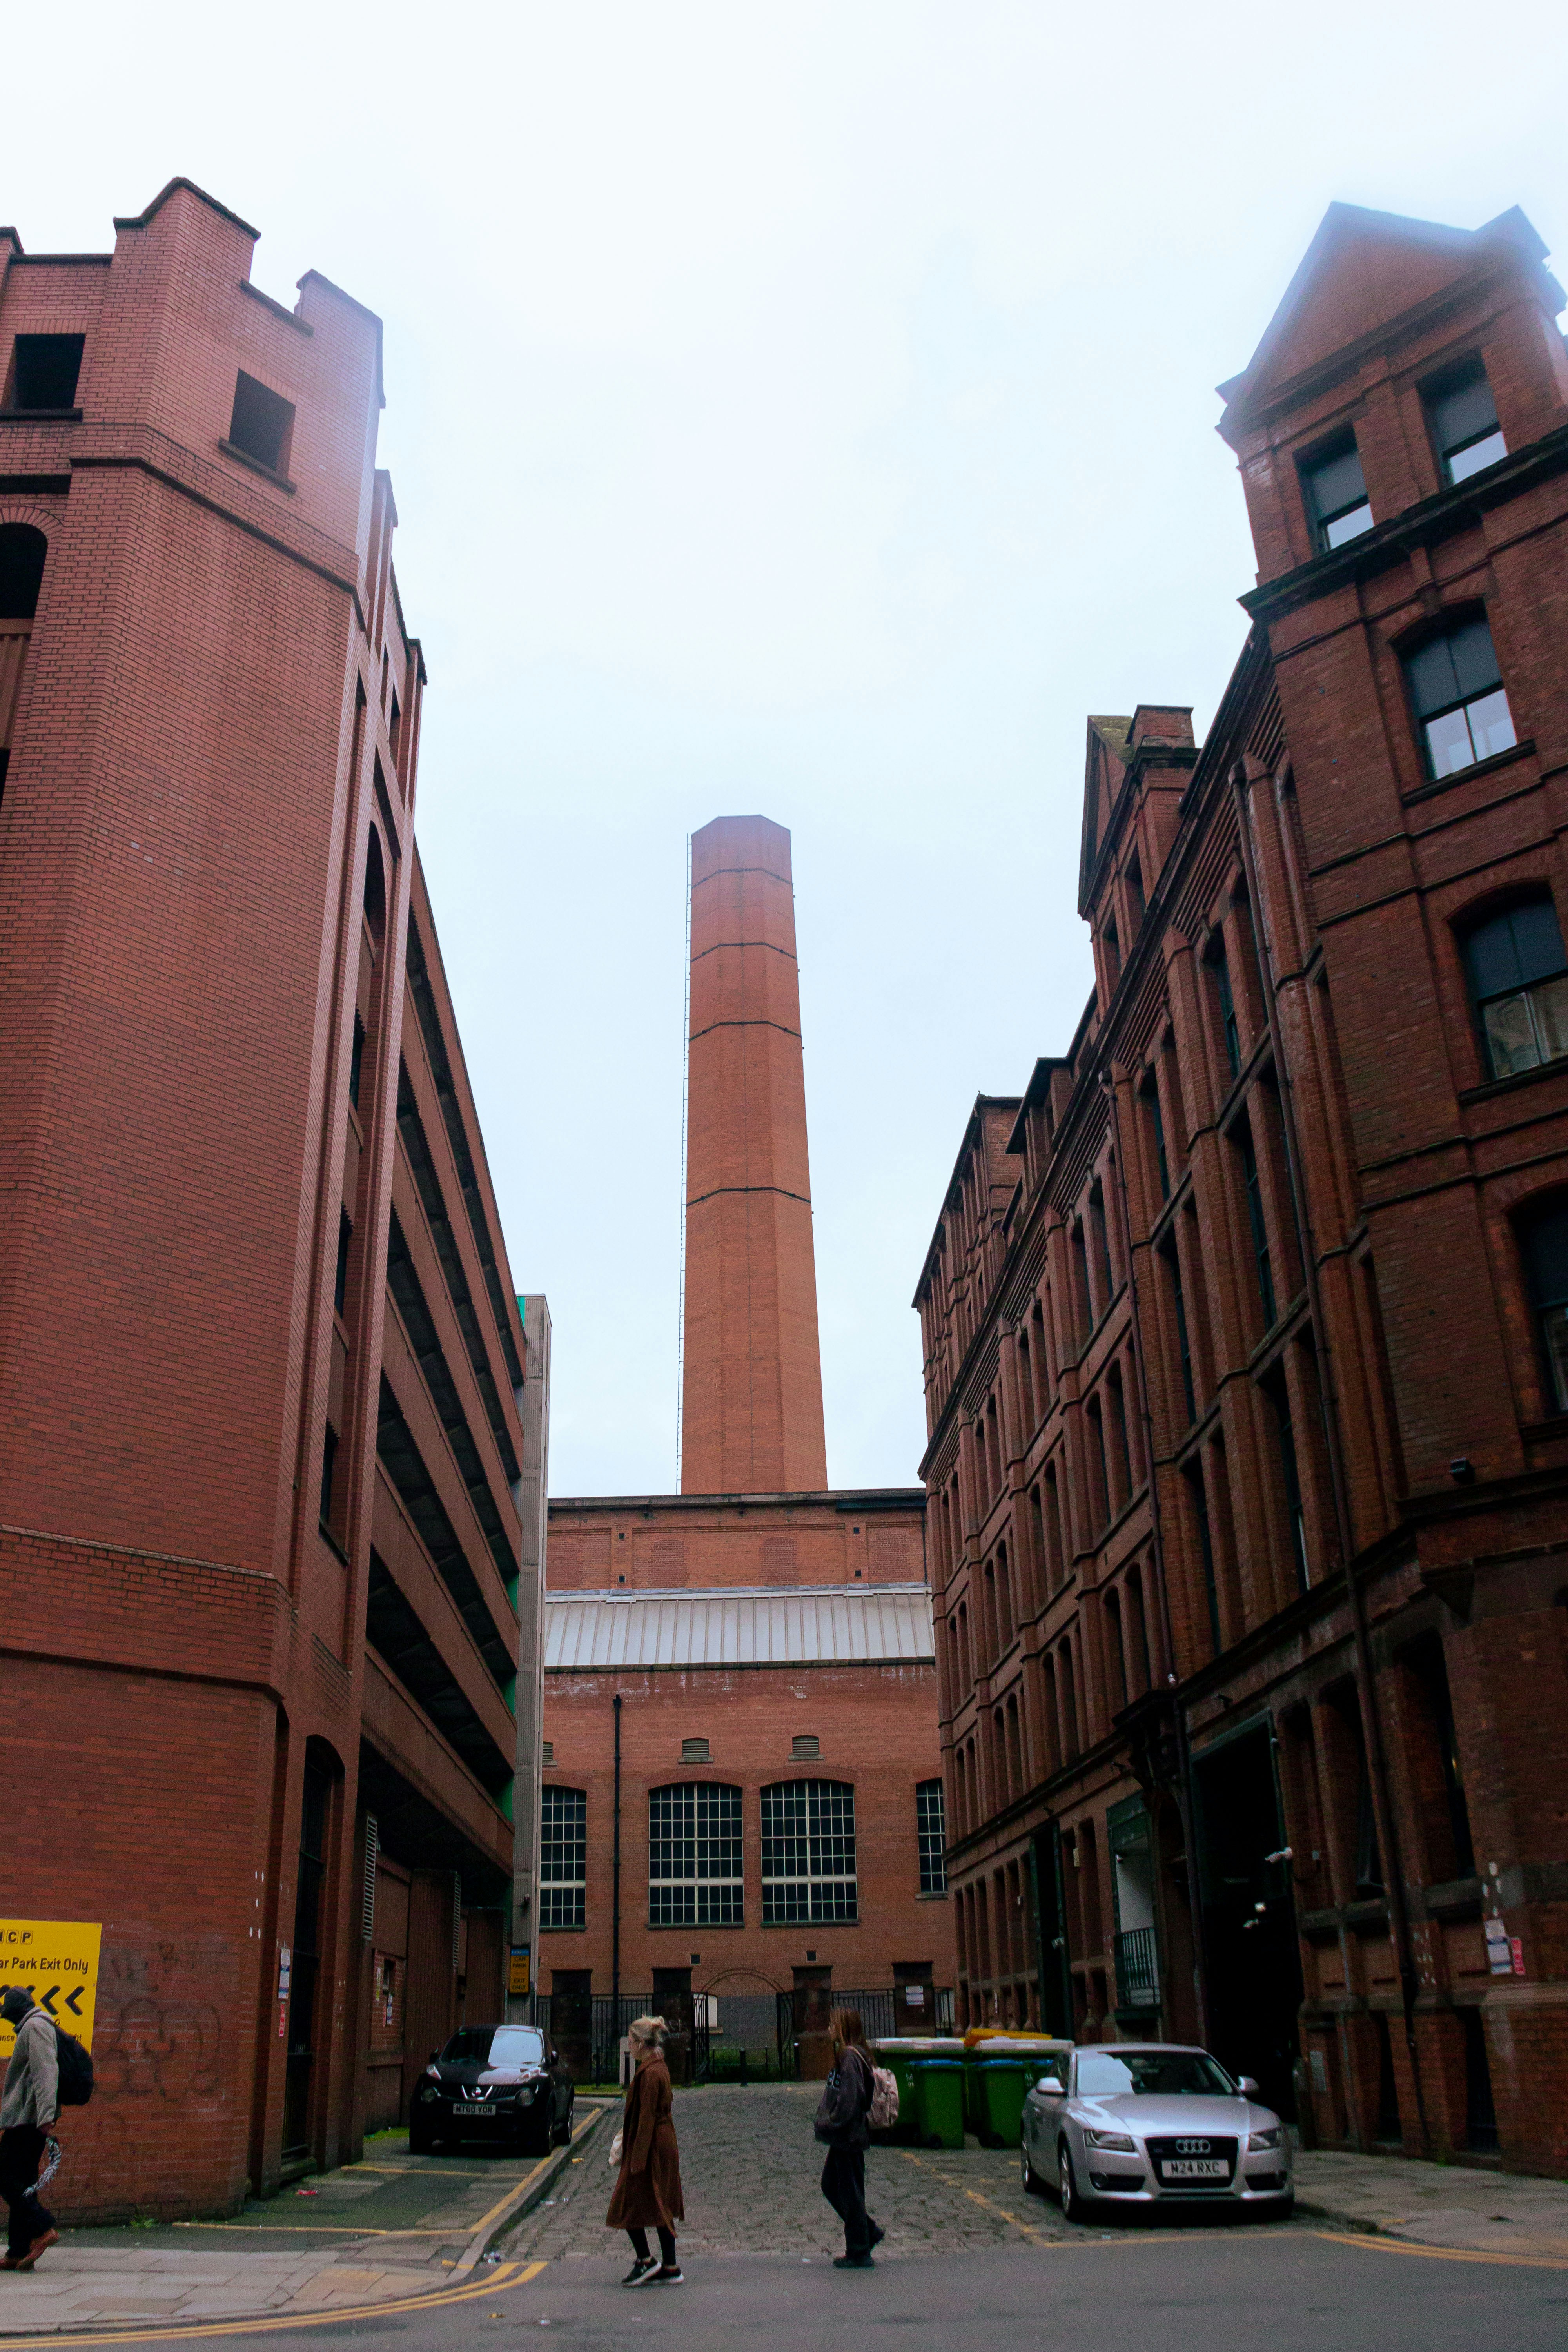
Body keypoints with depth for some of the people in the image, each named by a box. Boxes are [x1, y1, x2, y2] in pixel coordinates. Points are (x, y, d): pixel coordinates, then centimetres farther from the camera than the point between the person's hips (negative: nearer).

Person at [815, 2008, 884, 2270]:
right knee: (830, 2186, 18)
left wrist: (830, 2126, -18)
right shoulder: (846, 2054, 12)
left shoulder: (850, 2056, -20)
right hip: (843, 2137, 10)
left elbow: (849, 2099, -25)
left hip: (849, 2137, -10)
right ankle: (870, 2232, 26)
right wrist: (826, 2123, 13)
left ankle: (859, 2253, 12)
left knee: (850, 2194, 1)